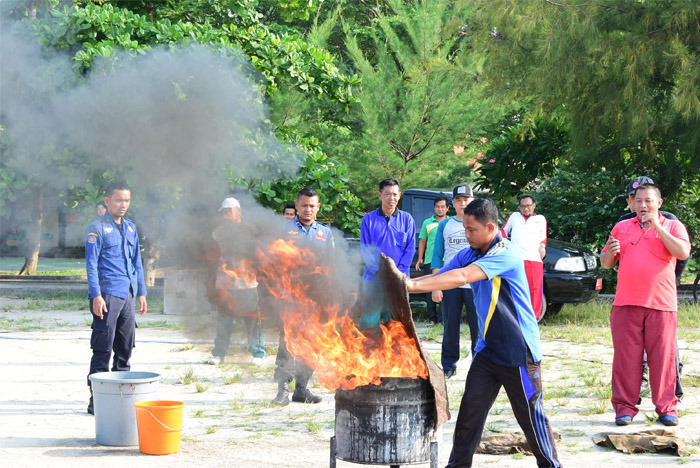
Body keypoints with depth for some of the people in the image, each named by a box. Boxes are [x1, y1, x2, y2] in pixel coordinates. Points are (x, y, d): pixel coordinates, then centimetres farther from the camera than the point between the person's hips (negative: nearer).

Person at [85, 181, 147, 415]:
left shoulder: (131, 228, 16)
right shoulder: (97, 228, -4)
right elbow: (91, 264, -8)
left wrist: (141, 293, 15)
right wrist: (96, 295, -16)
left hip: (128, 295, 7)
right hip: (107, 294, -7)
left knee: (125, 347, 10)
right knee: (103, 349, -6)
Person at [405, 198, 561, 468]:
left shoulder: (505, 254, -21)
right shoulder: (468, 255, 6)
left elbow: (462, 277, -31)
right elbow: (439, 277, 0)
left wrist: (413, 285, -34)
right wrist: (402, 283, -18)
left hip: (519, 350, -7)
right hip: (488, 348, 7)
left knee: (530, 415, 2)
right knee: (470, 408, 2)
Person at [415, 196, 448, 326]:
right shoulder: (427, 223, 13)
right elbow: (422, 241, 15)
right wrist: (420, 258, 8)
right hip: (430, 261, 1)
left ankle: (444, 317, 1)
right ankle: (432, 317, 7)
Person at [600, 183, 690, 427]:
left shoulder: (672, 226, 8)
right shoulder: (622, 227, 15)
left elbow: (683, 252, -11)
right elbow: (605, 263, 18)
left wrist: (657, 227, -11)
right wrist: (610, 252, -5)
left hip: (661, 304, -2)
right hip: (626, 305, 2)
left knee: (663, 357, -2)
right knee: (626, 357, 0)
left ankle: (666, 408, 5)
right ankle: (625, 407, 5)